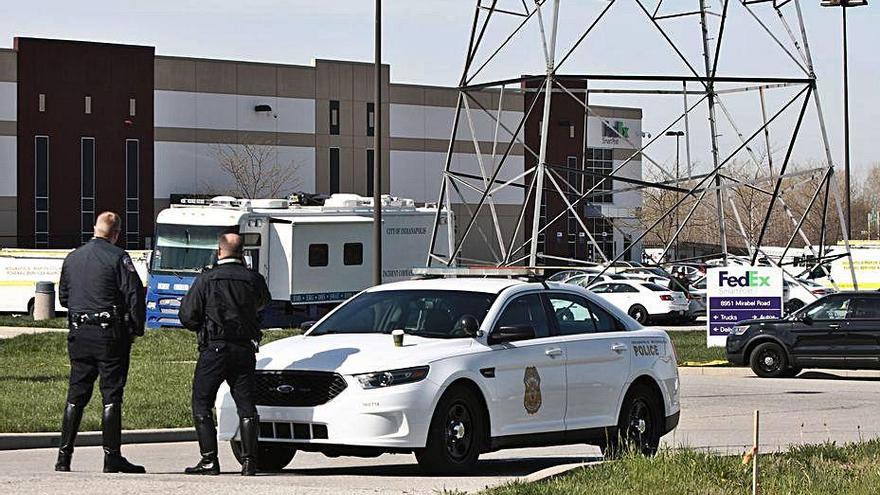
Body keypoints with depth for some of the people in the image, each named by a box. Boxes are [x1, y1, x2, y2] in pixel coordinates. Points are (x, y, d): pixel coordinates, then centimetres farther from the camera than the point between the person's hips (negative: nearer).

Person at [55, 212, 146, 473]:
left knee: (76, 395, 10)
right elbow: (134, 294, -12)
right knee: (111, 395, -1)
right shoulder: (118, 258, -8)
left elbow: (63, 297, 17)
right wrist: (136, 329, -2)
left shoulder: (72, 258, 10)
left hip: (79, 333, 5)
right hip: (110, 334, -5)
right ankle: (112, 457, -1)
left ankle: (64, 456, 8)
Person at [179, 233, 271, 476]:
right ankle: (249, 460, 0)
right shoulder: (254, 279, 1)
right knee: (246, 405, 7)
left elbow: (187, 315, -4)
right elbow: (263, 303, 21)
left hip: (214, 349, -3)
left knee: (201, 404, 5)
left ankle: (209, 460, -2)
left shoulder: (206, 280, -6)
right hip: (245, 350, 3)